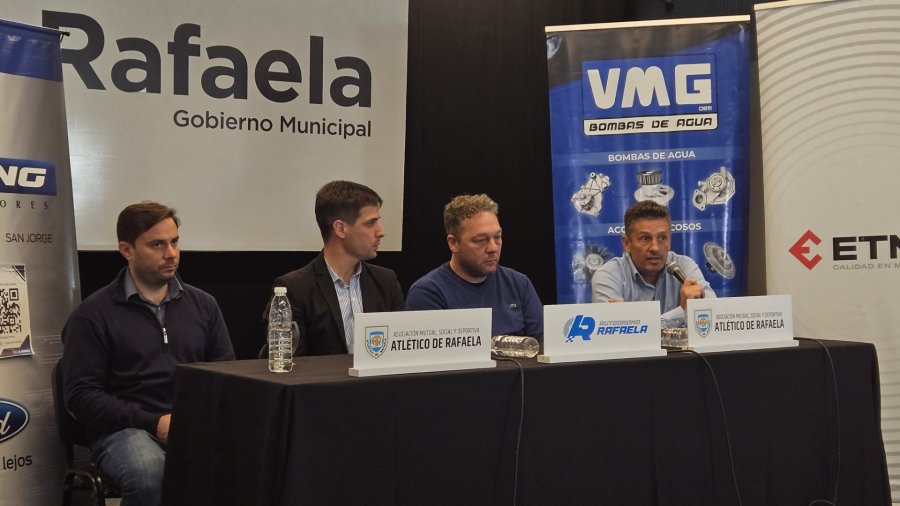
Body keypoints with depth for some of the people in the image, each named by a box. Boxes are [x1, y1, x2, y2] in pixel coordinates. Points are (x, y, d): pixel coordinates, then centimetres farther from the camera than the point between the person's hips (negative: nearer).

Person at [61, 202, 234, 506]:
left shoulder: (203, 305, 16)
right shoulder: (94, 314, 4)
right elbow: (80, 394, -4)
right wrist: (154, 423, -14)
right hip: (126, 429, -3)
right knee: (150, 477, -38)